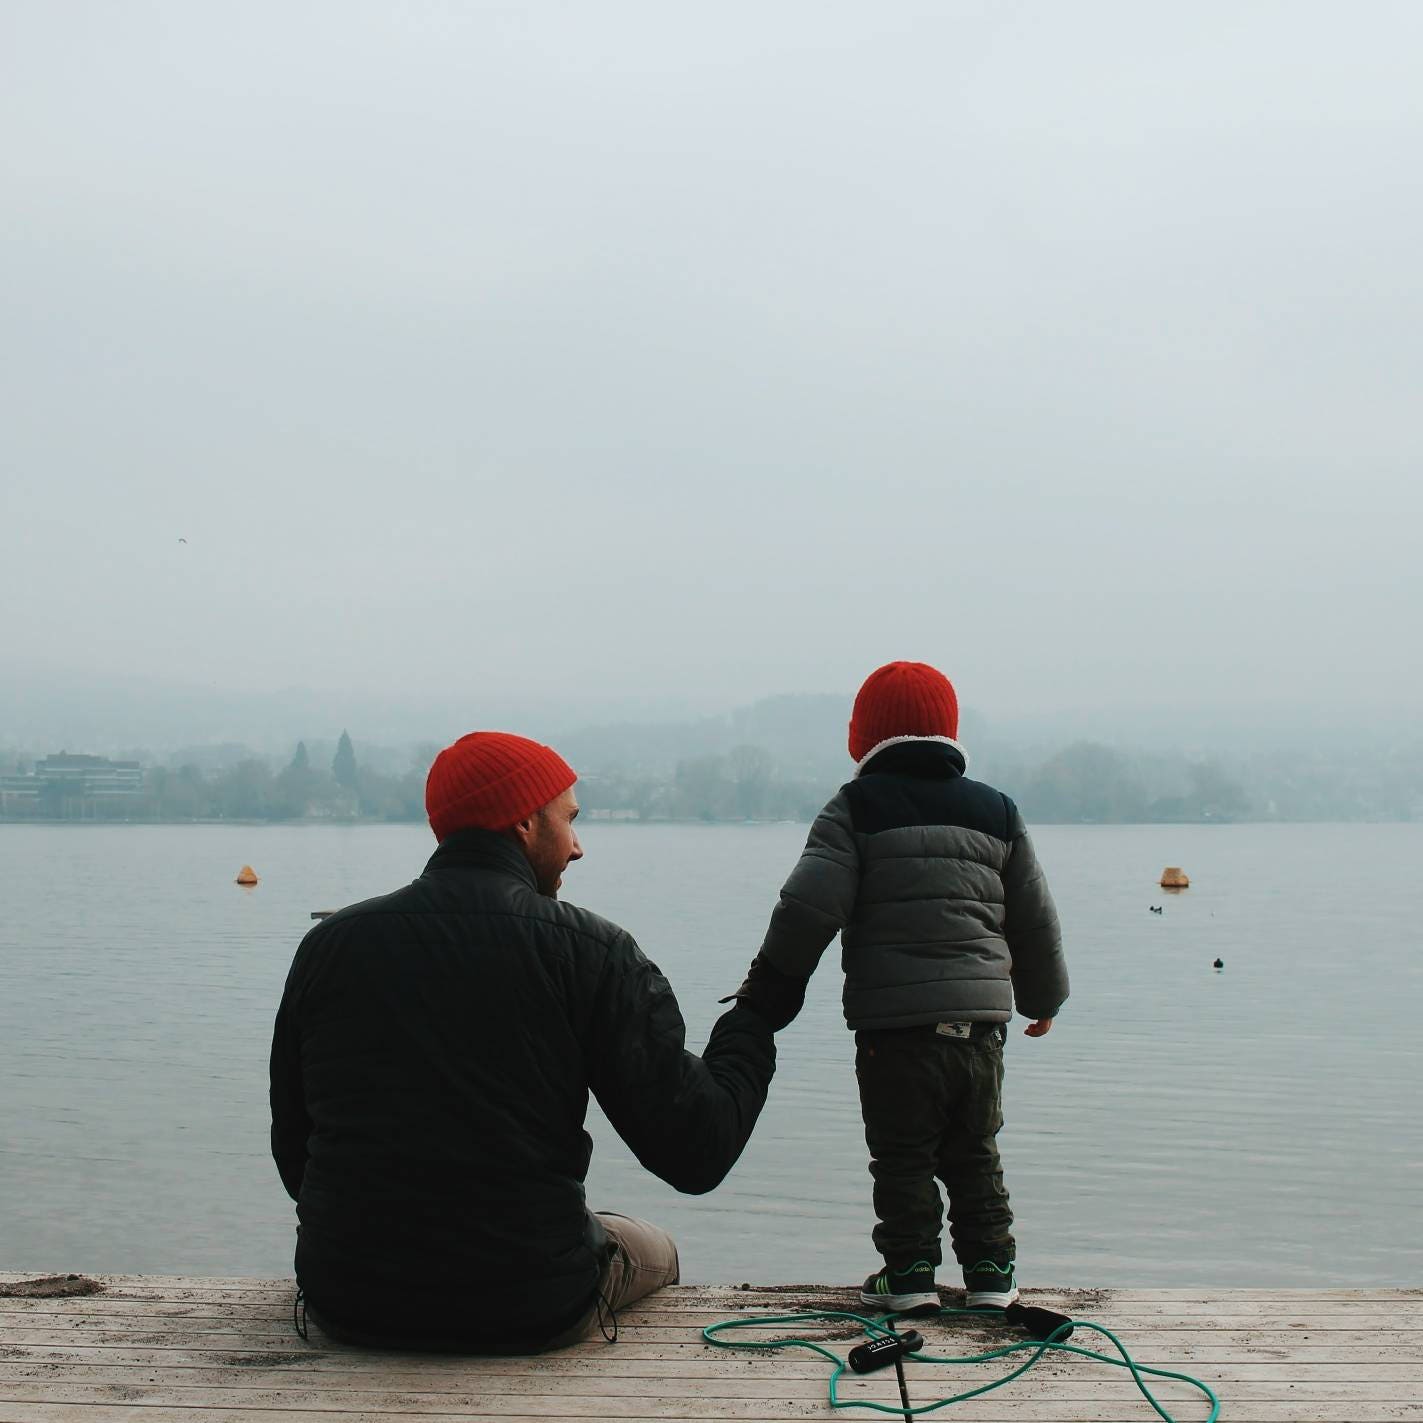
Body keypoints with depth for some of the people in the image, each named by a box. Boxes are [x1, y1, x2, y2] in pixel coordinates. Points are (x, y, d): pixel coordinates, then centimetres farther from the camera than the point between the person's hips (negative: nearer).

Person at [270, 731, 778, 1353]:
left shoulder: (329, 943, 1)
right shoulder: (589, 952, -10)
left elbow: (292, 1156, 9)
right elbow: (696, 1153, -9)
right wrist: (754, 1020, 8)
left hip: (347, 1305, 3)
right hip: (530, 1312, -3)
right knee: (652, 1251, 29)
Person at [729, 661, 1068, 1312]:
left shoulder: (855, 807, 0)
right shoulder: (996, 811, 13)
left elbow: (811, 904, -11)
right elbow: (1035, 920, 18)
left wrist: (768, 986, -1)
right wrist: (1043, 997, 32)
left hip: (893, 1022, -4)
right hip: (981, 1018, 4)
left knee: (901, 1156, 7)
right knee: (974, 1154, 18)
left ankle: (910, 1272, 7)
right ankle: (991, 1271, 18)